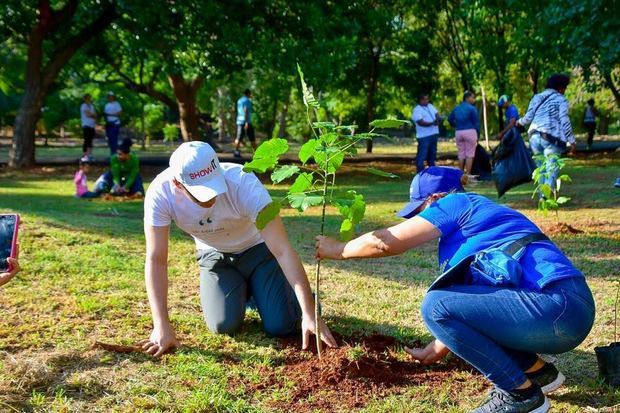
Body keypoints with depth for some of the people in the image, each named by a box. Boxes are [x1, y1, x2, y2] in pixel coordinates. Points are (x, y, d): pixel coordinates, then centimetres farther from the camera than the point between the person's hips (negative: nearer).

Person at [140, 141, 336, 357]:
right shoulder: (160, 193, -30)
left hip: (257, 248, -2)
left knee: (281, 326, -12)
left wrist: (309, 313, -39)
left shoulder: (243, 183, -36)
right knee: (224, 326, -15)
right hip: (214, 255, 2)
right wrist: (162, 326, -29)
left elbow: (283, 250, -36)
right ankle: (243, 291, 18)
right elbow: (156, 260, -24)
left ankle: (255, 289, 21)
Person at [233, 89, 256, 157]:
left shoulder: (239, 100, 17)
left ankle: (236, 151, -12)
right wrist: (247, 122, -24)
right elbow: (246, 111, -19)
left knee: (239, 138, 0)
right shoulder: (247, 100, -9)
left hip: (239, 121, 7)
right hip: (246, 121, -7)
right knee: (252, 138, 1)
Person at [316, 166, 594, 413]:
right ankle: (538, 371, 17)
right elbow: (463, 308, 29)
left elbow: (385, 242, -5)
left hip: (559, 308, -10)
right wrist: (434, 351, 34)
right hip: (562, 310, 10)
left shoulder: (457, 203, -1)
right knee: (454, 300, 20)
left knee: (436, 305, -14)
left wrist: (336, 249, 10)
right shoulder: (470, 223, 24)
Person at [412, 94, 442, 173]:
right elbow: (421, 122, -20)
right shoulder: (417, 110, -12)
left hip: (434, 134, 9)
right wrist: (432, 123, -28)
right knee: (422, 155, -8)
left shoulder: (430, 106, 14)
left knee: (432, 154, 16)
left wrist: (438, 118, -10)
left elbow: (437, 114, 14)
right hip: (424, 136, -9)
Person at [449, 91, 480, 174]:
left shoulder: (456, 108, 11)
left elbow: (450, 119, 17)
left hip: (458, 132, 6)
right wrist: (478, 135, 2)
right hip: (470, 132, -6)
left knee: (461, 154, 12)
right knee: (469, 155, -2)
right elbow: (476, 122, -6)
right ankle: (468, 174, -4)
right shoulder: (472, 108, -7)